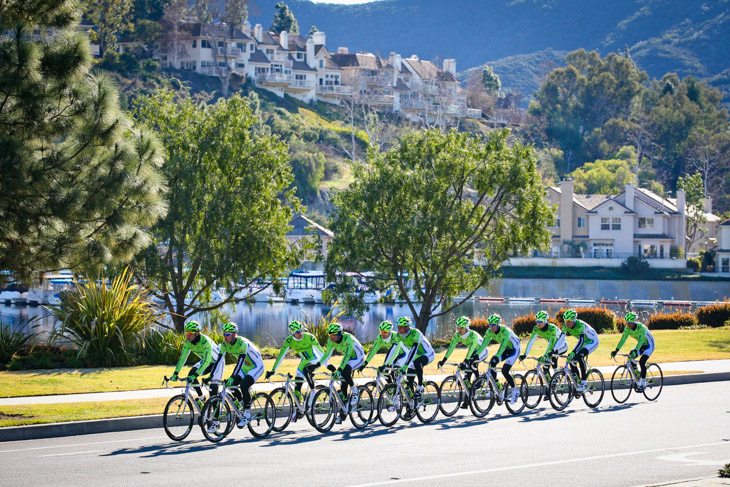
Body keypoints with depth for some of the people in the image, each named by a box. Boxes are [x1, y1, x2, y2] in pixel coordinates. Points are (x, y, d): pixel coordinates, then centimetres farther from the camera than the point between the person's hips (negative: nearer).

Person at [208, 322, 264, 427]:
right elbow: (219, 360, -11)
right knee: (232, 385, -9)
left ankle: (247, 415, -16)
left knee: (244, 386, -27)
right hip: (246, 367, 7)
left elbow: (240, 361, -40)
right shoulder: (225, 344, -10)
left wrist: (232, 377, -49)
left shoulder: (242, 343, -32)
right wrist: (211, 376, -19)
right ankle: (243, 404, 15)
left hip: (257, 366, -7)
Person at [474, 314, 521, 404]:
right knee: (491, 364, -14)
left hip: (514, 350, -7)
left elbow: (503, 346, -43)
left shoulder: (505, 331, -33)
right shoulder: (490, 332, -13)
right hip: (505, 350, 7)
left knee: (504, 370, -21)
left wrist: (496, 357, -55)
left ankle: (515, 391, -3)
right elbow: (484, 344, -16)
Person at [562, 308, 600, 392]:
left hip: (592, 341, -7)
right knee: (571, 359, -9)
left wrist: (573, 352, -54)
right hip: (584, 342, 7)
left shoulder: (580, 325, -35)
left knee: (580, 356, -30)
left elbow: (581, 340, -44)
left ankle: (583, 383, -26)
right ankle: (578, 382, 7)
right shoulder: (566, 326, -16)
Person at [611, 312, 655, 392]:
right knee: (630, 359, -12)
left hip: (649, 345, -7)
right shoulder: (627, 328, -15)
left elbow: (641, 341, -44)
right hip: (641, 345, 7)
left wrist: (635, 351, -57)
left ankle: (642, 384, -13)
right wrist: (616, 351, -30)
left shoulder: (641, 327, -34)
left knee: (641, 362, -24)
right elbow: (623, 340, -18)